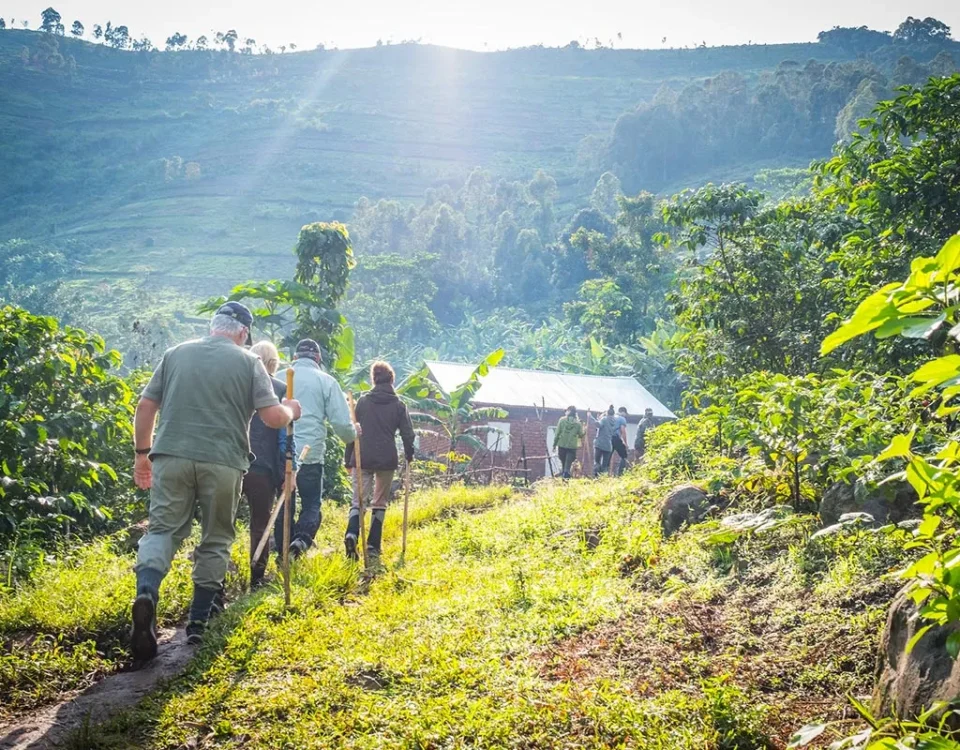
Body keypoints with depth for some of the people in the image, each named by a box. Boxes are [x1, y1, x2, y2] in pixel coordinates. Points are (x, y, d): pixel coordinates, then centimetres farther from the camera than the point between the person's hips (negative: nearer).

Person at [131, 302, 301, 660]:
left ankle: (146, 592, -24)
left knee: (162, 529, 4)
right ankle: (198, 621, 15)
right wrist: (291, 410, 20)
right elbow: (274, 418, -2)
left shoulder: (175, 354, 12)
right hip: (223, 463, -1)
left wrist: (142, 453, 20)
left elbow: (145, 406, 10)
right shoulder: (248, 362, 4)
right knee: (215, 541, 12)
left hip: (171, 456, 2)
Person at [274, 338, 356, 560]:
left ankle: (284, 553, 15)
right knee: (312, 503, 8)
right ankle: (302, 539, -18)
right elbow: (342, 422, -3)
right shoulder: (326, 381, -1)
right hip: (311, 454, -3)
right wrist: (352, 436, 18)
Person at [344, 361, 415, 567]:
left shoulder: (363, 401, 3)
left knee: (359, 499, 6)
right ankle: (373, 548, 3)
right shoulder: (398, 405, 2)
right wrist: (409, 455, 21)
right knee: (380, 503, 10)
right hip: (387, 460, 0)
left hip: (362, 459, 0)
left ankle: (352, 533, -21)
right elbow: (407, 433, 3)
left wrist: (348, 459, 11)